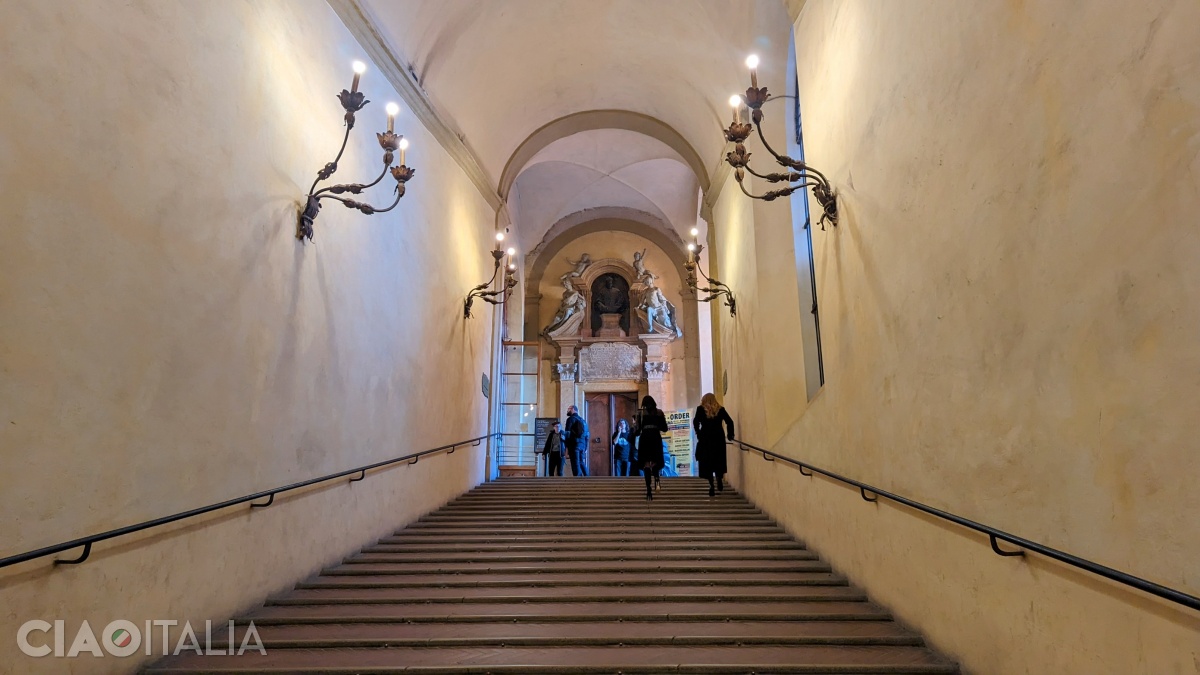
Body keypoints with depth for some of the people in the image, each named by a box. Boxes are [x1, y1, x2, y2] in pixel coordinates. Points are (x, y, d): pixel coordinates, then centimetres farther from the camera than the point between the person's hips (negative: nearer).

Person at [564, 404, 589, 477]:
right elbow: (586, 436, 19)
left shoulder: (571, 419, -2)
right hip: (582, 446, 7)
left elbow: (568, 433, -11)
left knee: (576, 465, -7)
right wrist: (585, 448, 21)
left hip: (574, 445, -7)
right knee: (582, 464, 15)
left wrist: (567, 447, -11)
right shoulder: (582, 420, 20)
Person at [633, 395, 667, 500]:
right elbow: (664, 428, 11)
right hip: (656, 438, 2)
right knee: (655, 462, 19)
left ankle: (649, 490, -10)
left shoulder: (640, 413, 3)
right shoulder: (659, 412, 8)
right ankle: (656, 477, -11)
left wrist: (635, 432, 20)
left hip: (644, 438, -1)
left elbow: (637, 429, -1)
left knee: (646, 464, 1)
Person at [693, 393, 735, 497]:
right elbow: (730, 422, -1)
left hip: (705, 439, -2)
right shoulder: (720, 409, 7)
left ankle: (712, 487, -1)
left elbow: (695, 422, -10)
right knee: (719, 461, 18)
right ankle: (720, 483, 19)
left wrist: (698, 433, 0)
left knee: (707, 462, 4)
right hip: (719, 438, 2)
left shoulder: (701, 409, 2)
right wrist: (730, 435, 9)